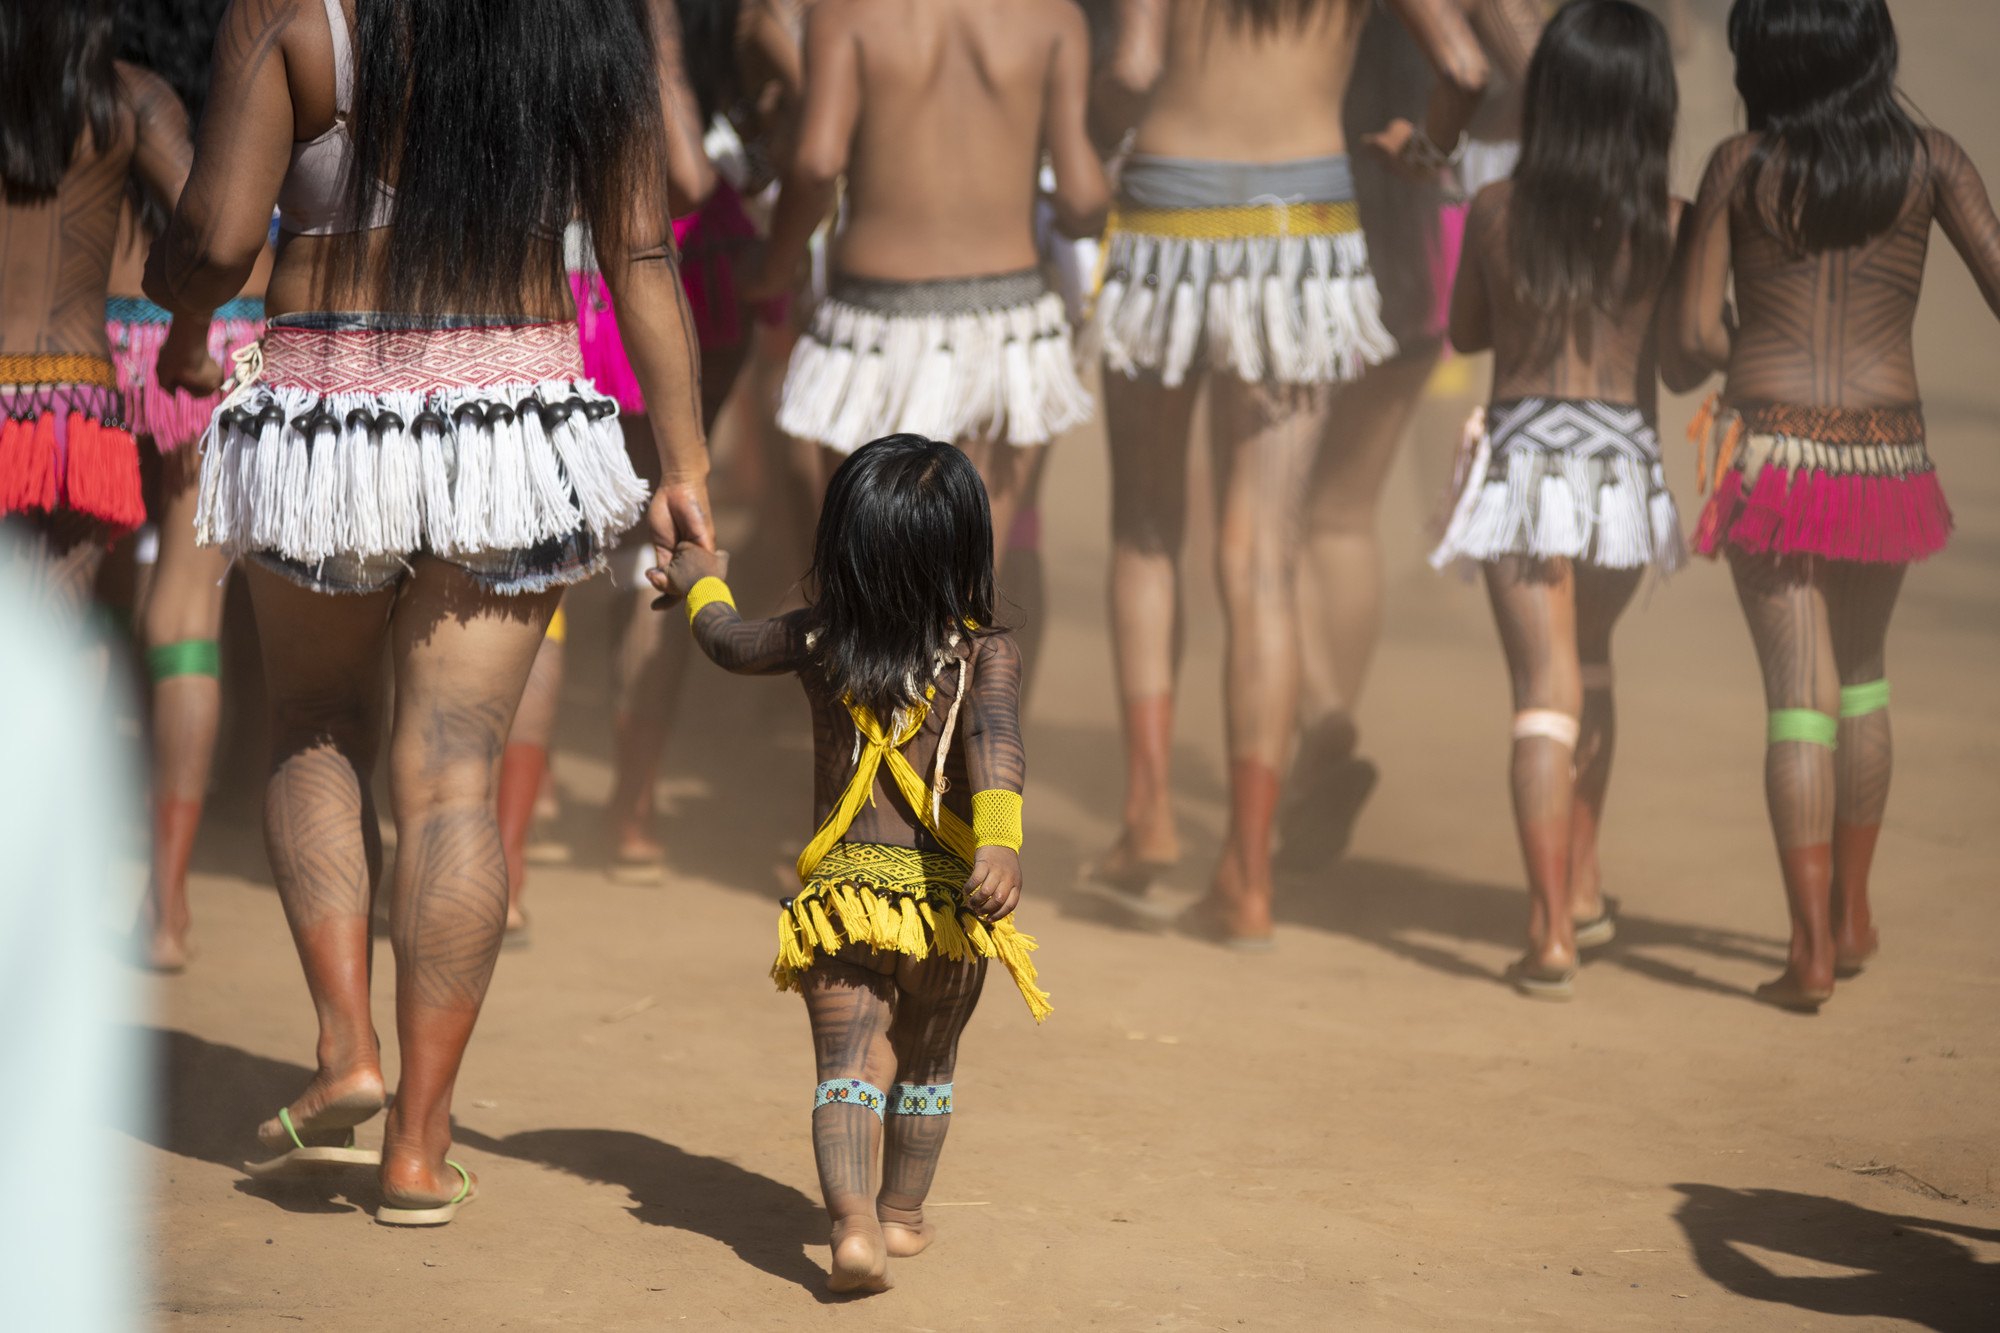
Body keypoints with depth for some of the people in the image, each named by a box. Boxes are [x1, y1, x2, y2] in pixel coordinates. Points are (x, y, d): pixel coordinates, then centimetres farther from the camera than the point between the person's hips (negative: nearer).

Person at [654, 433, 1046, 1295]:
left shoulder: (818, 642, 1)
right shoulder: (985, 656, -7)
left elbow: (731, 643, 19)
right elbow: (995, 742, -26)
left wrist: (702, 582, 40)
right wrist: (999, 836, -40)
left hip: (844, 891, 0)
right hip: (944, 898, 0)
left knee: (848, 1070, -6)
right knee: (925, 1068, 21)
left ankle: (852, 1220, -27)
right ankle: (901, 1215, 36)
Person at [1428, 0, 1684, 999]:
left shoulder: (1497, 212, -5)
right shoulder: (1666, 224, -7)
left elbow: (1466, 333, 9)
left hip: (1523, 458, -1)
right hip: (1623, 460, 1)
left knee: (1544, 692, -2)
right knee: (1591, 669, 24)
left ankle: (1552, 934, -11)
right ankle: (1582, 890, 34)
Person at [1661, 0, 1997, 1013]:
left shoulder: (1740, 167, -1)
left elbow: (1689, 343, -2)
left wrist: (1706, 354, 19)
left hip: (1769, 454, -2)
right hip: (1884, 456, 2)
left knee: (1798, 696, -1)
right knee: (1863, 677, 22)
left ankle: (1812, 951, -8)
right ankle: (1853, 913, 31)